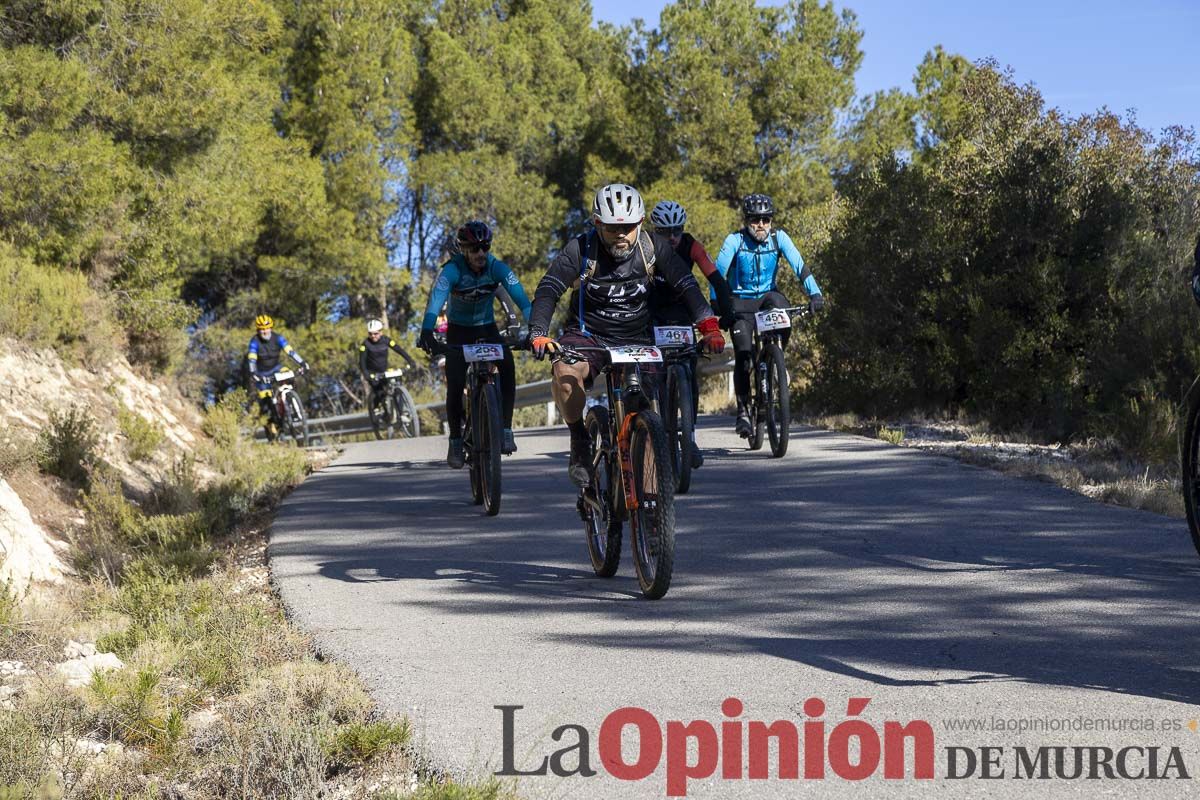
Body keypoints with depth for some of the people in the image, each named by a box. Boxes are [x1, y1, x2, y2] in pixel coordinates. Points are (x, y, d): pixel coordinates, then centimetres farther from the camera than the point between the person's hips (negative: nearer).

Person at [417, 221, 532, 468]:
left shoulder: (498, 268, -20)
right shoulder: (452, 270, -25)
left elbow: (521, 298, -31)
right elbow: (436, 300, -40)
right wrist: (427, 332, -57)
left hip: (488, 329, 1)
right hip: (459, 332, -1)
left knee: (507, 365, -27)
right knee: (455, 387, -16)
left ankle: (506, 430, -22)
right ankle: (455, 441, 5)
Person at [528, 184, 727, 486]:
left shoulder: (653, 247, -9)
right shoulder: (580, 249, -14)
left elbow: (687, 286, -14)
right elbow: (547, 291, -20)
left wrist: (709, 328, -29)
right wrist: (538, 335, -37)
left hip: (636, 340, 2)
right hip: (587, 336, -1)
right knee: (566, 372, -34)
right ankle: (579, 443, -11)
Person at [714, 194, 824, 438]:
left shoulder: (779, 238, -8)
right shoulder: (735, 241, -14)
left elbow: (799, 265, -17)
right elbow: (718, 272, -20)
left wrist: (814, 293, -30)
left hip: (768, 296, 2)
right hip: (741, 301, -2)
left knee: (781, 308, -33)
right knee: (743, 354, -15)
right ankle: (743, 409, -4)